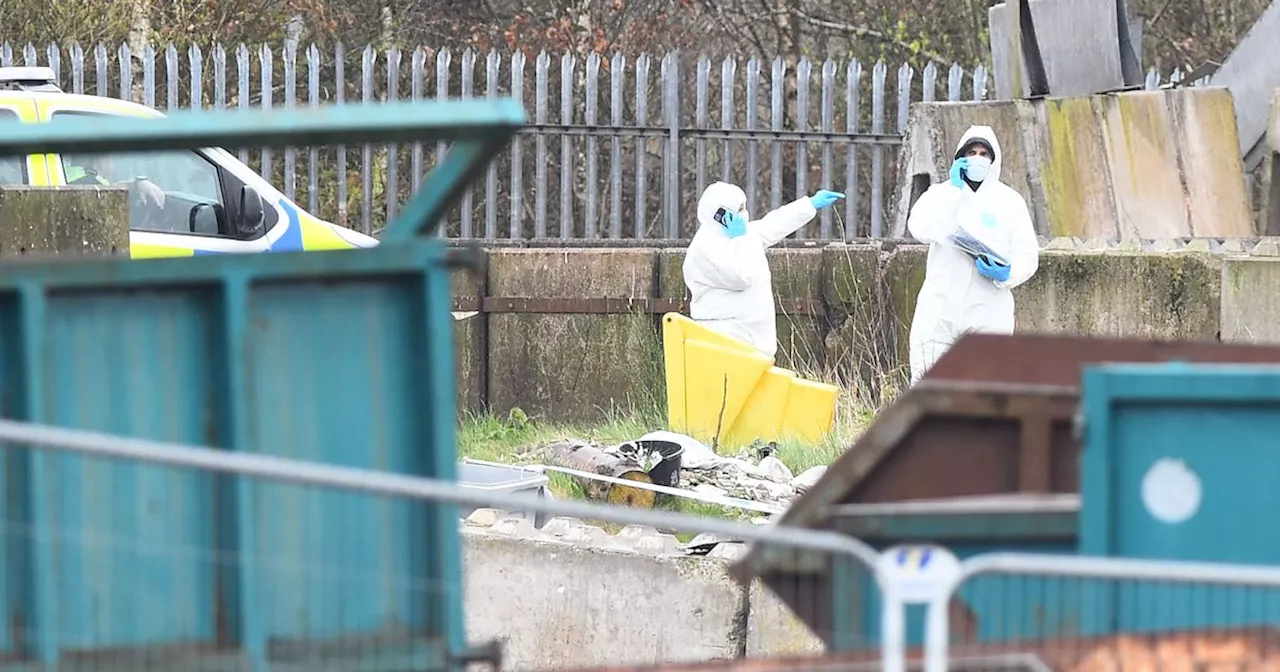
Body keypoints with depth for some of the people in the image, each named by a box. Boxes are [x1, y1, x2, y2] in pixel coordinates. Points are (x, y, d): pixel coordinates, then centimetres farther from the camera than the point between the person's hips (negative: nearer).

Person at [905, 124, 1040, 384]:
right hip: (939, 309, 1)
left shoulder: (1010, 201, 9)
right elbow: (920, 230, -10)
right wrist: (953, 189, -10)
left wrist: (1006, 274, -16)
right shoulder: (940, 194, 10)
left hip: (988, 312, -1)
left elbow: (1027, 256, 5)